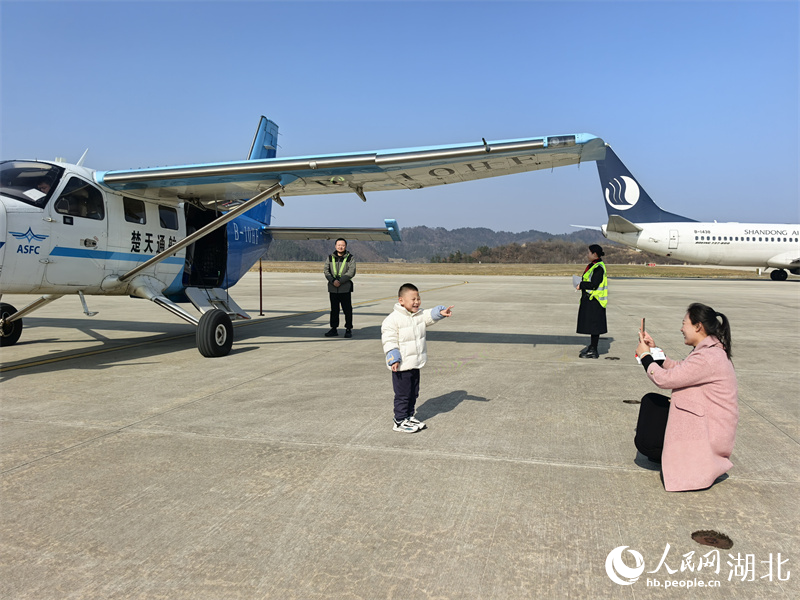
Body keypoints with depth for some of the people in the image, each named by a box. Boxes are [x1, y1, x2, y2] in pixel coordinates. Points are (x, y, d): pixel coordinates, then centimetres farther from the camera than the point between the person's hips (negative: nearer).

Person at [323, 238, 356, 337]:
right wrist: (333, 281, -14)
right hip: (333, 289, 3)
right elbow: (326, 271, 3)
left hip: (345, 289, -3)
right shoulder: (330, 258, 11)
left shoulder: (350, 258, 3)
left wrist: (340, 281, -17)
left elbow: (351, 272, -8)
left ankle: (348, 329, 7)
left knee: (347, 310, -1)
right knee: (334, 310, 9)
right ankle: (334, 329, 18)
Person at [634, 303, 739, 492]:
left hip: (709, 432, -10)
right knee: (650, 401, 12)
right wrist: (654, 350, 8)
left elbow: (664, 379, -25)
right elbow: (677, 368, 14)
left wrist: (645, 356, -10)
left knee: (644, 442, -8)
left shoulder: (708, 358, -27)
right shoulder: (709, 350, 5)